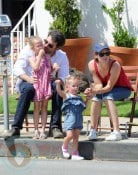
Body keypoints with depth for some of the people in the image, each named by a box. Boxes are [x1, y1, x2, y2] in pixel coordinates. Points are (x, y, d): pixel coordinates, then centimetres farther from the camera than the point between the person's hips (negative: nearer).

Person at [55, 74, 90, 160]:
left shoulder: (79, 98, 13)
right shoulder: (66, 96, -4)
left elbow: (83, 107, 26)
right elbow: (59, 92, -24)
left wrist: (87, 100, 13)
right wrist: (58, 84, -43)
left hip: (78, 120, 5)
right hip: (69, 120, -5)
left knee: (76, 137, 7)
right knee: (70, 135, -13)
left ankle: (75, 154, 13)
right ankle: (64, 147, 16)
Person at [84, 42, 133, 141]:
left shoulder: (115, 65, -31)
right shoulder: (92, 65, -17)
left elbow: (109, 87, -27)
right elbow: (99, 85, -13)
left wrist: (95, 91, -45)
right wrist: (92, 90, -36)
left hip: (123, 89, -4)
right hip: (106, 90, 4)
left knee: (107, 97, -33)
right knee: (96, 97, -28)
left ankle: (116, 132, -38)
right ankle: (93, 131, -21)